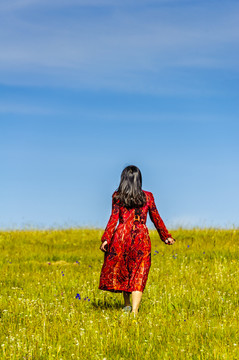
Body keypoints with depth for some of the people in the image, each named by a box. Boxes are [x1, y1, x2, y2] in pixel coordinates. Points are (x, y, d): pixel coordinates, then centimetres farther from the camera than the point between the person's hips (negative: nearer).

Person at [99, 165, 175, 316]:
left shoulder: (117, 196, 2)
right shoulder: (148, 196, 5)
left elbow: (114, 218, -5)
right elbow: (156, 218, 11)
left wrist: (106, 239, -5)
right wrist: (166, 236, 22)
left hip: (121, 236, 1)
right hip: (141, 237, -1)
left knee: (123, 271, 20)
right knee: (138, 275, -1)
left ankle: (127, 305, 31)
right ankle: (134, 311, -13)